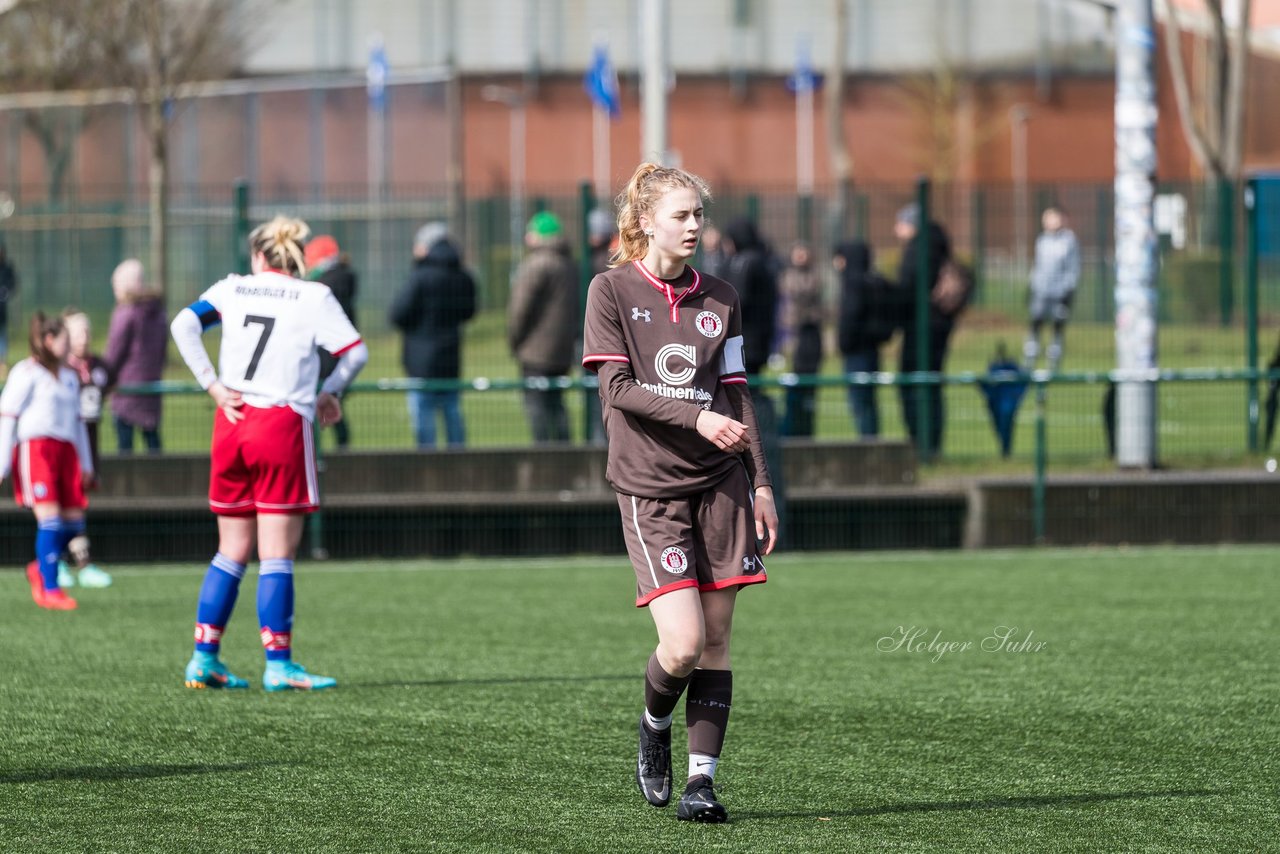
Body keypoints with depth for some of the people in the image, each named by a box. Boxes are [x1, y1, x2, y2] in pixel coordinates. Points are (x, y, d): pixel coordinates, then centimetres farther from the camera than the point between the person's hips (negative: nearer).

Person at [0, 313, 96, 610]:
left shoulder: (69, 377, 20)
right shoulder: (27, 373, -2)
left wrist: (85, 463, 23)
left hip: (65, 450, 7)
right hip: (35, 449, -7)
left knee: (74, 521, 1)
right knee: (50, 518, -13)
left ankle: (40, 570, 23)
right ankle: (49, 589, -8)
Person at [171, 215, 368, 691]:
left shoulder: (232, 289, 10)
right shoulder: (314, 297, 3)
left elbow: (184, 324, -3)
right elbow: (355, 353, -3)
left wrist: (212, 385, -5)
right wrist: (329, 395, 13)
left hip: (232, 422, 4)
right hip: (284, 426, -4)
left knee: (232, 552, 13)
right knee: (277, 556, -2)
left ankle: (203, 658, 10)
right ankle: (278, 665, -4)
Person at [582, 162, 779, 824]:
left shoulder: (719, 298, 9)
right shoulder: (611, 290, -2)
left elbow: (736, 396, 12)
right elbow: (616, 388, -9)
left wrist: (760, 483, 8)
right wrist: (696, 417, -19)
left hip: (721, 480, 4)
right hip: (650, 488, -4)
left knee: (715, 638, 0)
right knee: (682, 643, -13)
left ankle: (702, 777, 5)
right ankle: (654, 725, 18)